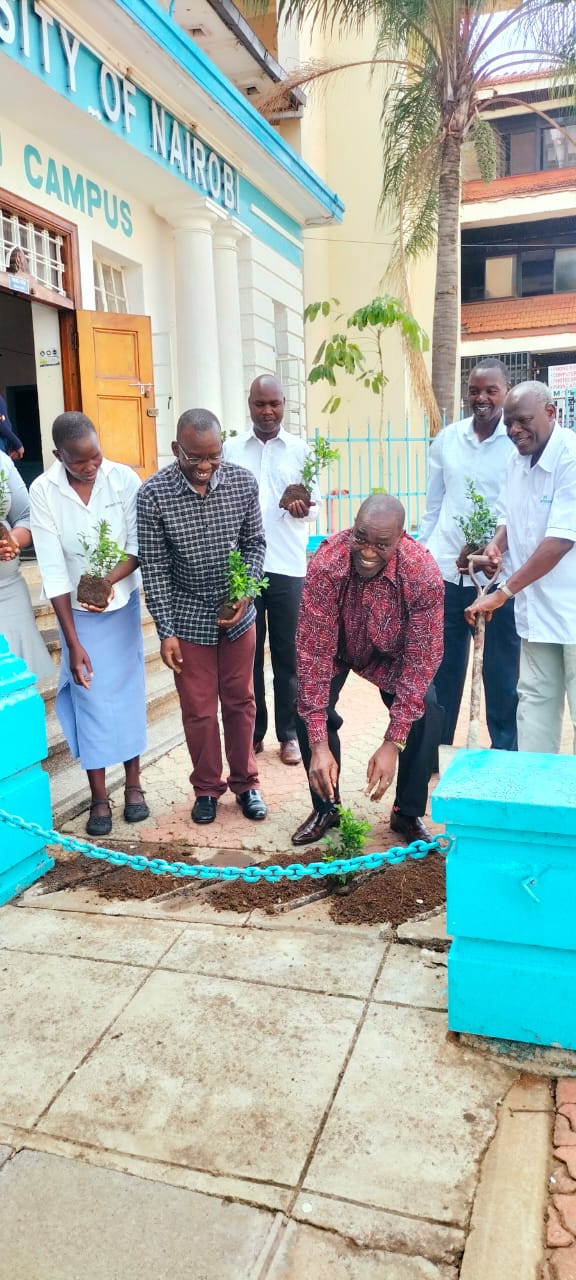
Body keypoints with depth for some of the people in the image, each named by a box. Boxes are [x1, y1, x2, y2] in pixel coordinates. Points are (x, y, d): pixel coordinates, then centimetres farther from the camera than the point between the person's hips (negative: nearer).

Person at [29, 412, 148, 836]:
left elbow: (140, 546, -10)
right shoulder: (43, 491, -16)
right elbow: (53, 569, -16)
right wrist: (72, 642, -17)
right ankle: (99, 796, 15)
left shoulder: (124, 478, -14)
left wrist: (108, 581, -29)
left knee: (129, 690, 9)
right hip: (77, 610, -1)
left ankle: (133, 784, 24)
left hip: (123, 603, 1)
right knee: (90, 697, 3)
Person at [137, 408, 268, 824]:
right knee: (199, 709, 9)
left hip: (238, 614, 2)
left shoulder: (243, 482, -9)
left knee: (241, 701, 14)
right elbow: (154, 567, -11)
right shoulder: (153, 494, -15)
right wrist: (166, 630, -11)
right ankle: (207, 787, 29)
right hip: (189, 618, -2)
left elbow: (255, 543, 2)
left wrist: (246, 593, -13)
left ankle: (245, 782, 31)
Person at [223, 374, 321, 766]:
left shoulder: (301, 449, 5)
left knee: (288, 654, 6)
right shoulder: (230, 449, 7)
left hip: (287, 567, -1)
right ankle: (251, 731, 20)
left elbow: (316, 502, 2)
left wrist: (304, 510, -22)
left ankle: (289, 733, 18)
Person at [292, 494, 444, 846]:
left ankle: (409, 813, 5)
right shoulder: (327, 564, -37)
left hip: (394, 653, 0)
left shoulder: (423, 574, -35)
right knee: (308, 707, -19)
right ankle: (326, 807, 5)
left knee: (427, 713, -18)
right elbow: (314, 650, -32)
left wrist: (393, 743, -32)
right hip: (338, 646, 0)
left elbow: (421, 659, -28)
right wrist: (318, 744, -35)